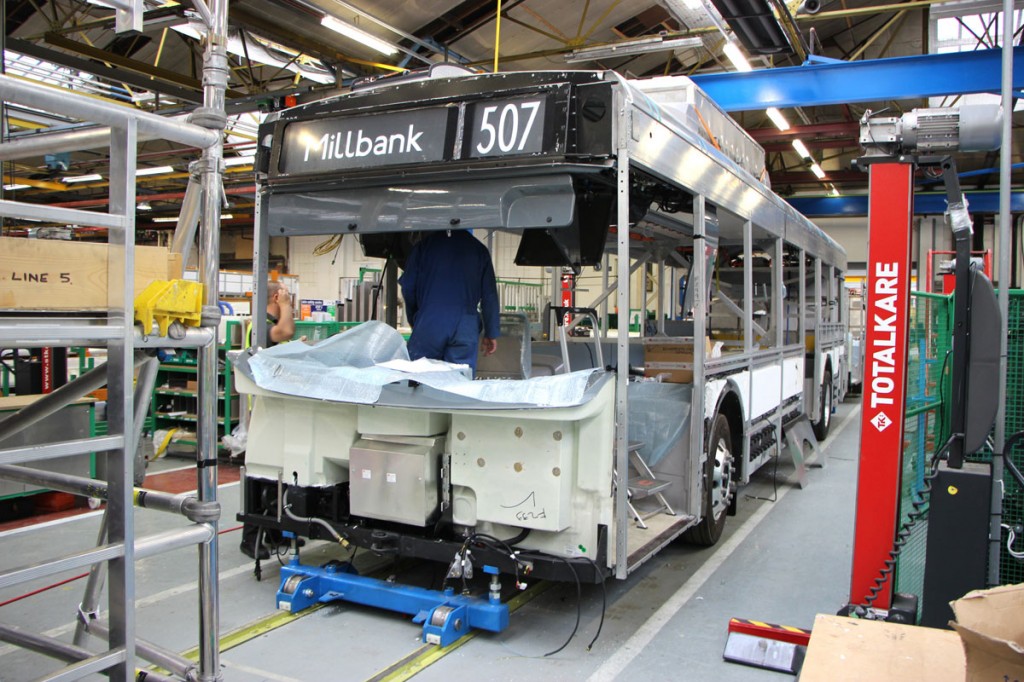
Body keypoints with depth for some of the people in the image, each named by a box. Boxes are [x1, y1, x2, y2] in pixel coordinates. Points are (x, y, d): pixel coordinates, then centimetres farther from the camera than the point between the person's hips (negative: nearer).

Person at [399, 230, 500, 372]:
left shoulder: (425, 244, 9)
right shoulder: (479, 249, 11)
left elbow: (408, 287, 7)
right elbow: (490, 295, 8)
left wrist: (414, 321, 21)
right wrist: (491, 334, 12)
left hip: (428, 323, -1)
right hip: (466, 327, 1)